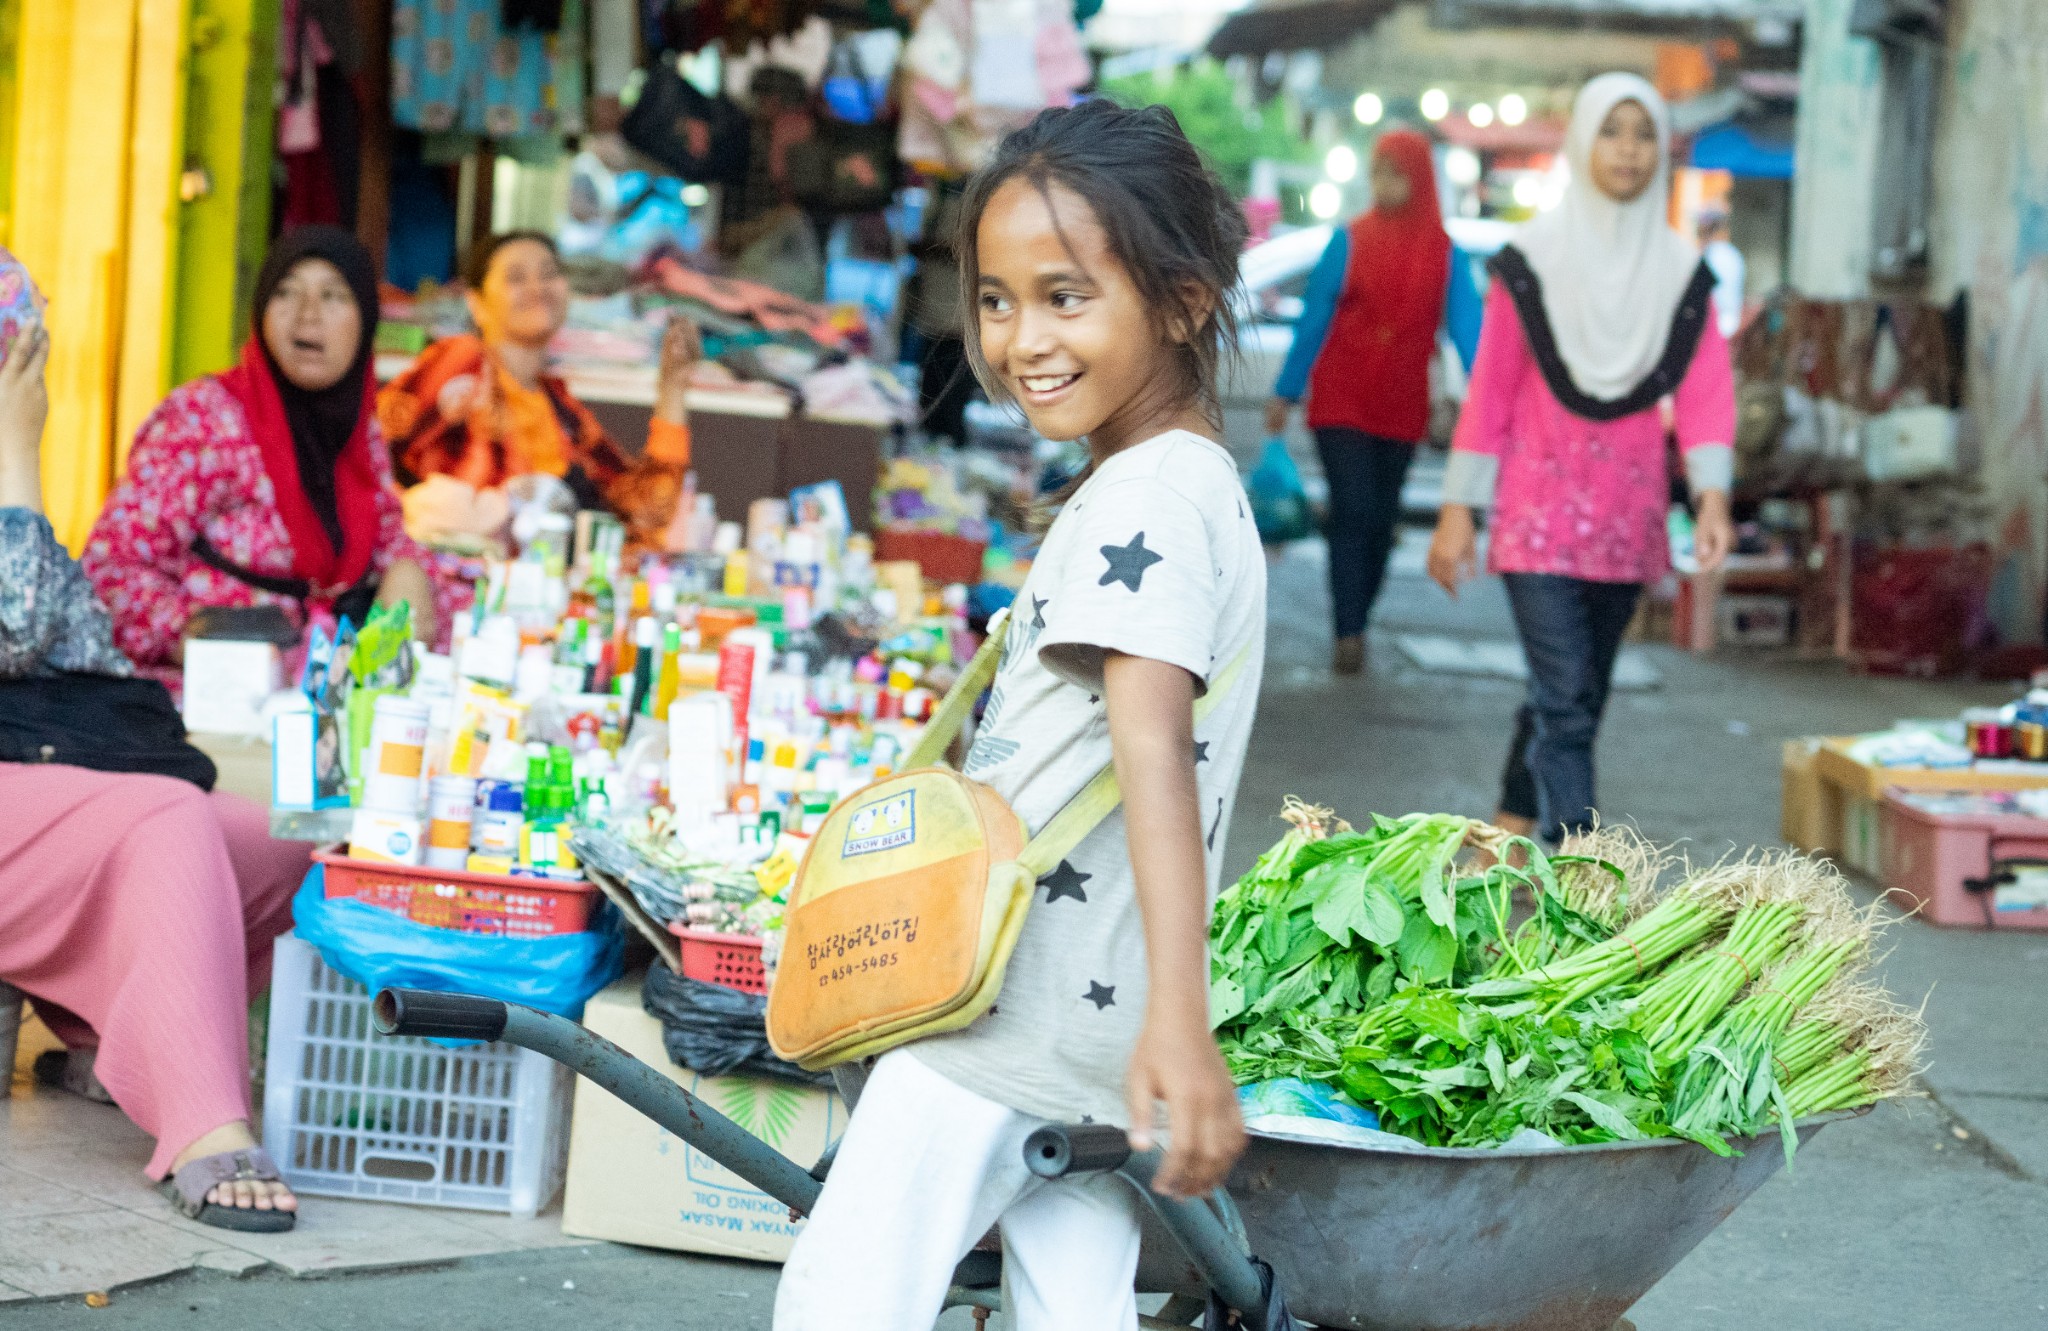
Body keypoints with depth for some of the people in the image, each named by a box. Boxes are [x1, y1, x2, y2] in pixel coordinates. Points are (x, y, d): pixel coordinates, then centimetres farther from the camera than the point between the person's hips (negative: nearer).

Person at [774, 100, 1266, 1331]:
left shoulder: (1144, 499, -15)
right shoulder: (1201, 488, 17)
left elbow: (1153, 750, -28)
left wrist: (1179, 1023, -37)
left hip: (1004, 1008, -10)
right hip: (1092, 1033, 10)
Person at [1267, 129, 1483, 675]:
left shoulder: (1446, 256, 0)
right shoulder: (1348, 242, -2)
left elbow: (1466, 327, -7)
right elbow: (1312, 321, 1)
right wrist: (1285, 393, 1)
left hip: (1401, 408, 2)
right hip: (1341, 400, -2)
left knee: (1381, 520, 8)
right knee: (1352, 512, -13)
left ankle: (1354, 630, 20)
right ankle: (1348, 635, -18)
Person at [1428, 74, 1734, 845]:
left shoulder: (1680, 272, 6)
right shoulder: (1531, 261, -2)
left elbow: (1704, 388, -2)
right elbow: (1490, 390, -1)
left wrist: (1712, 494, -16)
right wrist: (1458, 509, -3)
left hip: (1626, 517, 4)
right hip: (1541, 511, -4)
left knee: (1577, 695, 12)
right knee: (1564, 697, -13)